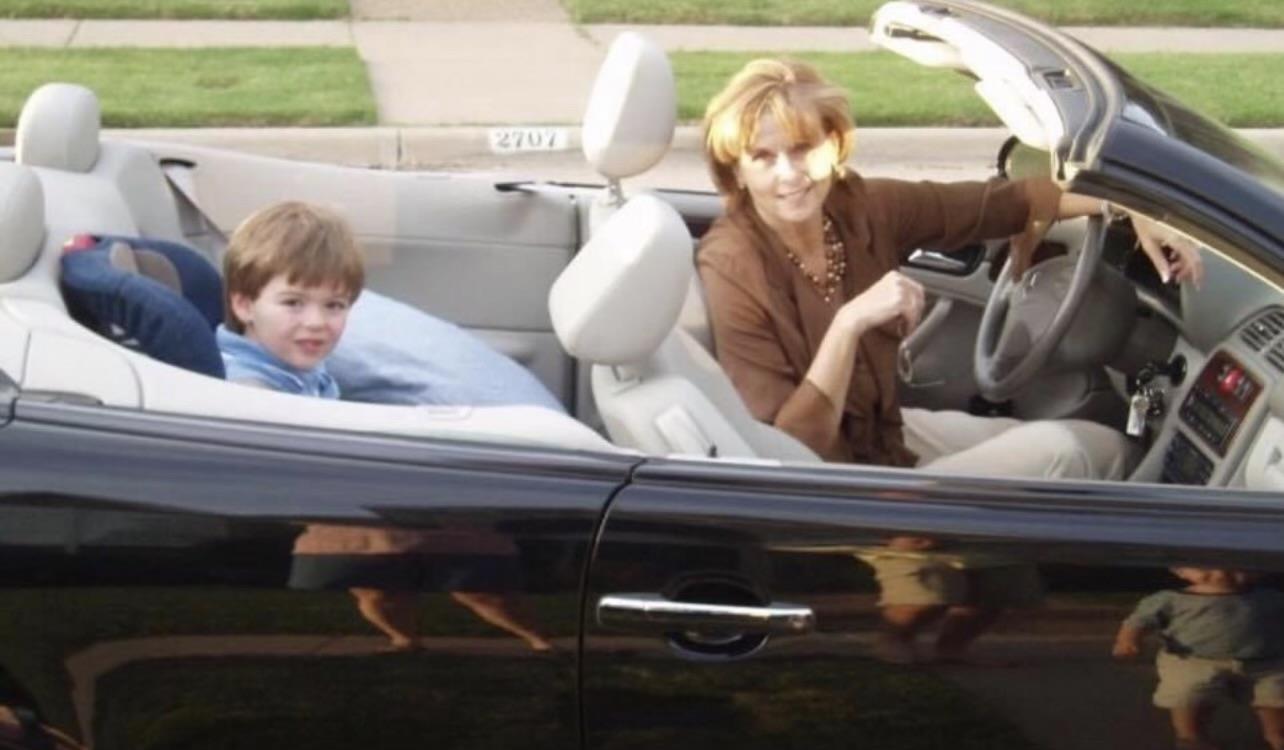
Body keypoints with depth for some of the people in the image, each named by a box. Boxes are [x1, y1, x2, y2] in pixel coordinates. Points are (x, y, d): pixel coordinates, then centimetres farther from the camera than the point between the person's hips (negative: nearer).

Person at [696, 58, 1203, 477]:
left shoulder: (859, 208, -8)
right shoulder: (733, 269, -24)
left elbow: (1001, 202, 1)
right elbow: (791, 451, -28)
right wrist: (849, 323, -38)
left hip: (890, 431, 7)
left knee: (1108, 449, 9)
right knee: (1055, 452, -11)